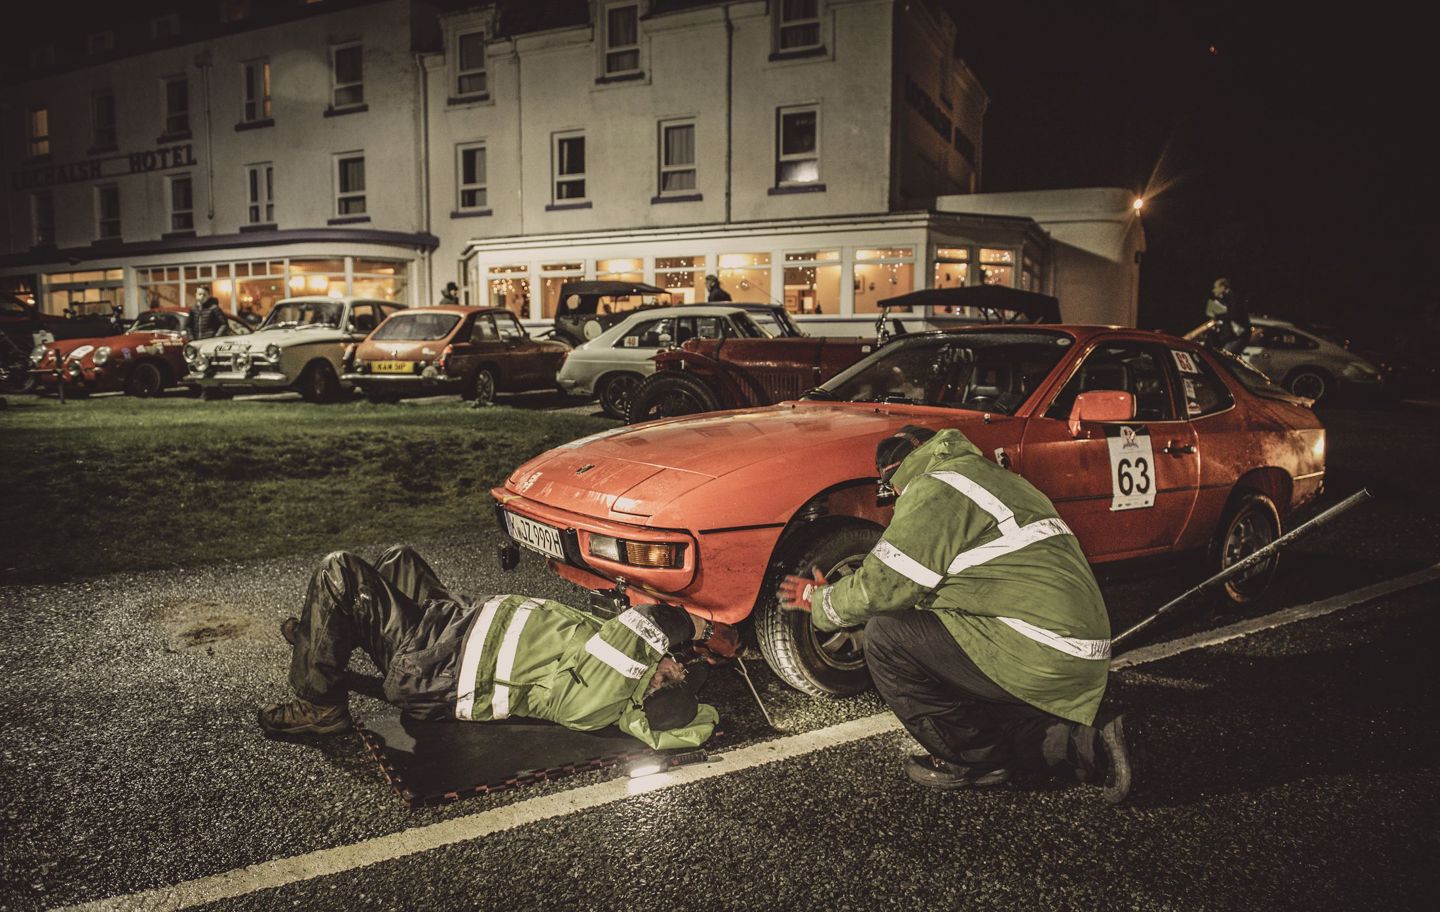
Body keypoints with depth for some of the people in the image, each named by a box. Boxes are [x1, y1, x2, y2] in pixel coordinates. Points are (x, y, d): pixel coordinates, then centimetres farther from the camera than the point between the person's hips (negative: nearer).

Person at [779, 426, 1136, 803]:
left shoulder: (936, 488, -8)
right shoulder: (992, 476, 23)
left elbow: (881, 587, -10)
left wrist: (819, 602, 9)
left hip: (1040, 656, -10)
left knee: (886, 635, -7)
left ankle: (972, 761, 4)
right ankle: (1088, 743, 13)